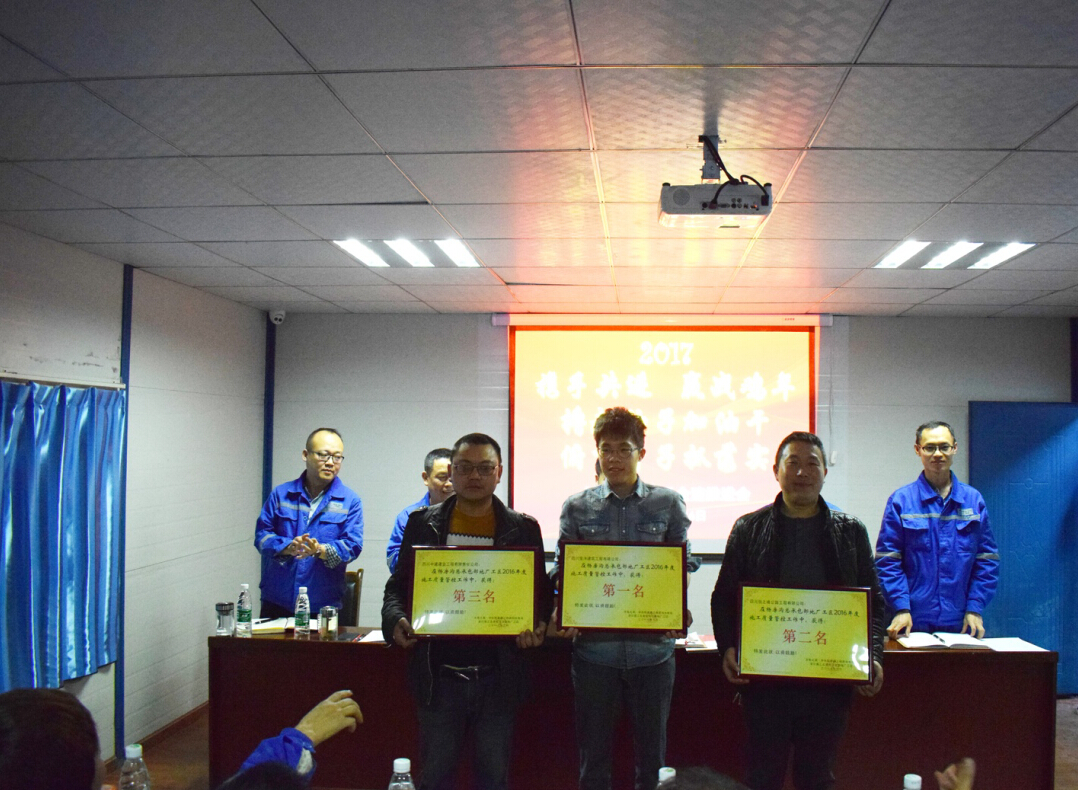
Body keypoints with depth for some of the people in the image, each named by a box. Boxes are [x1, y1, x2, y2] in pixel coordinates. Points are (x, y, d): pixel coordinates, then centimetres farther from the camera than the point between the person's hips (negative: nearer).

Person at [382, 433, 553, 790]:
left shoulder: (523, 529, 3)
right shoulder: (423, 523, 5)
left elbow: (542, 592, 6)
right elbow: (398, 585, 8)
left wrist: (537, 627, -14)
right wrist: (395, 620, -12)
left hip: (497, 676, 0)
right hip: (439, 676, 0)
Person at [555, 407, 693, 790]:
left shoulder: (669, 504, 4)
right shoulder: (577, 507, 5)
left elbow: (681, 570, 6)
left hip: (652, 647, 0)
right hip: (594, 646, 0)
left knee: (651, 748, 11)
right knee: (593, 752, 10)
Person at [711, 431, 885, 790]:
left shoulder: (851, 531, 8)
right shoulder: (749, 529, 5)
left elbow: (874, 601, 9)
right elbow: (724, 598, 5)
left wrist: (873, 656, -6)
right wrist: (727, 649, -9)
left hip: (829, 677, 1)